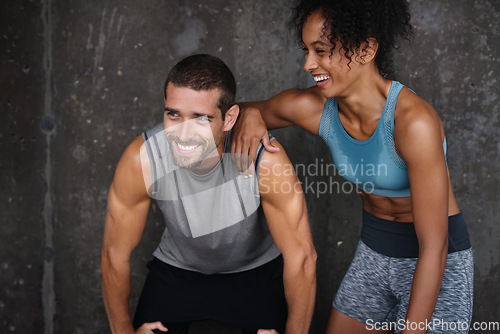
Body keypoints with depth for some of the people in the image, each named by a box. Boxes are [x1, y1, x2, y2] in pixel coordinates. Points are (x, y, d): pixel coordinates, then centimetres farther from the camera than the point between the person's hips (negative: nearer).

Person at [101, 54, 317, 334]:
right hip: (177, 269, 1)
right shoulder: (141, 159, -31)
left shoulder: (265, 158, -36)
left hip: (258, 269, -1)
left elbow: (301, 258, -23)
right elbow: (115, 254, -14)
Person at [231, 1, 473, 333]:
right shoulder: (311, 107, -13)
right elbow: (239, 108, 7)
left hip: (437, 267, -5)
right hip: (373, 254, 6)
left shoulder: (414, 121, -30)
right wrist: (249, 115, -17)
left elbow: (434, 248, -27)